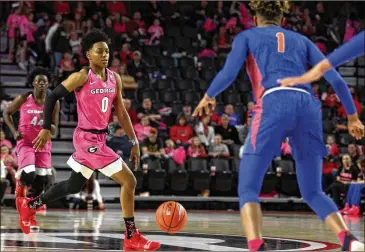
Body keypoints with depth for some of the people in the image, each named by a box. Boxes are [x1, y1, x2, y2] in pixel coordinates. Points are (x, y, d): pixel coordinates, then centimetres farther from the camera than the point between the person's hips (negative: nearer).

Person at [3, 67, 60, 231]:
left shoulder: (53, 103, -3)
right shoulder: (23, 99, -7)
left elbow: (54, 131, -2)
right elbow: (6, 112, 8)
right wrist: (14, 131, -4)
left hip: (43, 145, 3)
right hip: (25, 142, -3)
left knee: (40, 182, -1)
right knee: (29, 175, -24)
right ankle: (20, 185, 14)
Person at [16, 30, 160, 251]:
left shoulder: (115, 79, 5)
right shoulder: (82, 77, -14)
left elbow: (121, 113, 10)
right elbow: (53, 97, -8)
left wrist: (134, 141, 8)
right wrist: (47, 129, -11)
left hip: (100, 138, 8)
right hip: (88, 139, -8)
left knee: (74, 186, 22)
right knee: (129, 181, -11)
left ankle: (30, 204, 39)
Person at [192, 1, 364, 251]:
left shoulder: (247, 36, 20)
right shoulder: (301, 40, 28)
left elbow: (228, 73, 5)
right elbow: (335, 78, 18)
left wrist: (208, 97, 23)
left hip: (274, 105, -3)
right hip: (308, 106, 3)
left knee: (248, 188, 2)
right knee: (313, 192, 14)